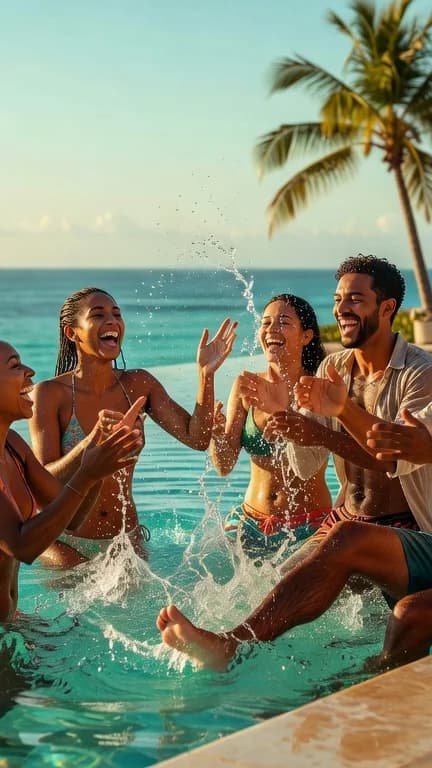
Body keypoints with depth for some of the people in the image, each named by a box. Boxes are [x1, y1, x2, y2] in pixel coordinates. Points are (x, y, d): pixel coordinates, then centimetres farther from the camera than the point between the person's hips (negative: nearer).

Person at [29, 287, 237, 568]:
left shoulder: (139, 384, -1)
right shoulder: (50, 393, -14)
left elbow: (197, 438, -7)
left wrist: (206, 375, -20)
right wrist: (91, 443, -36)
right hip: (67, 545, -3)